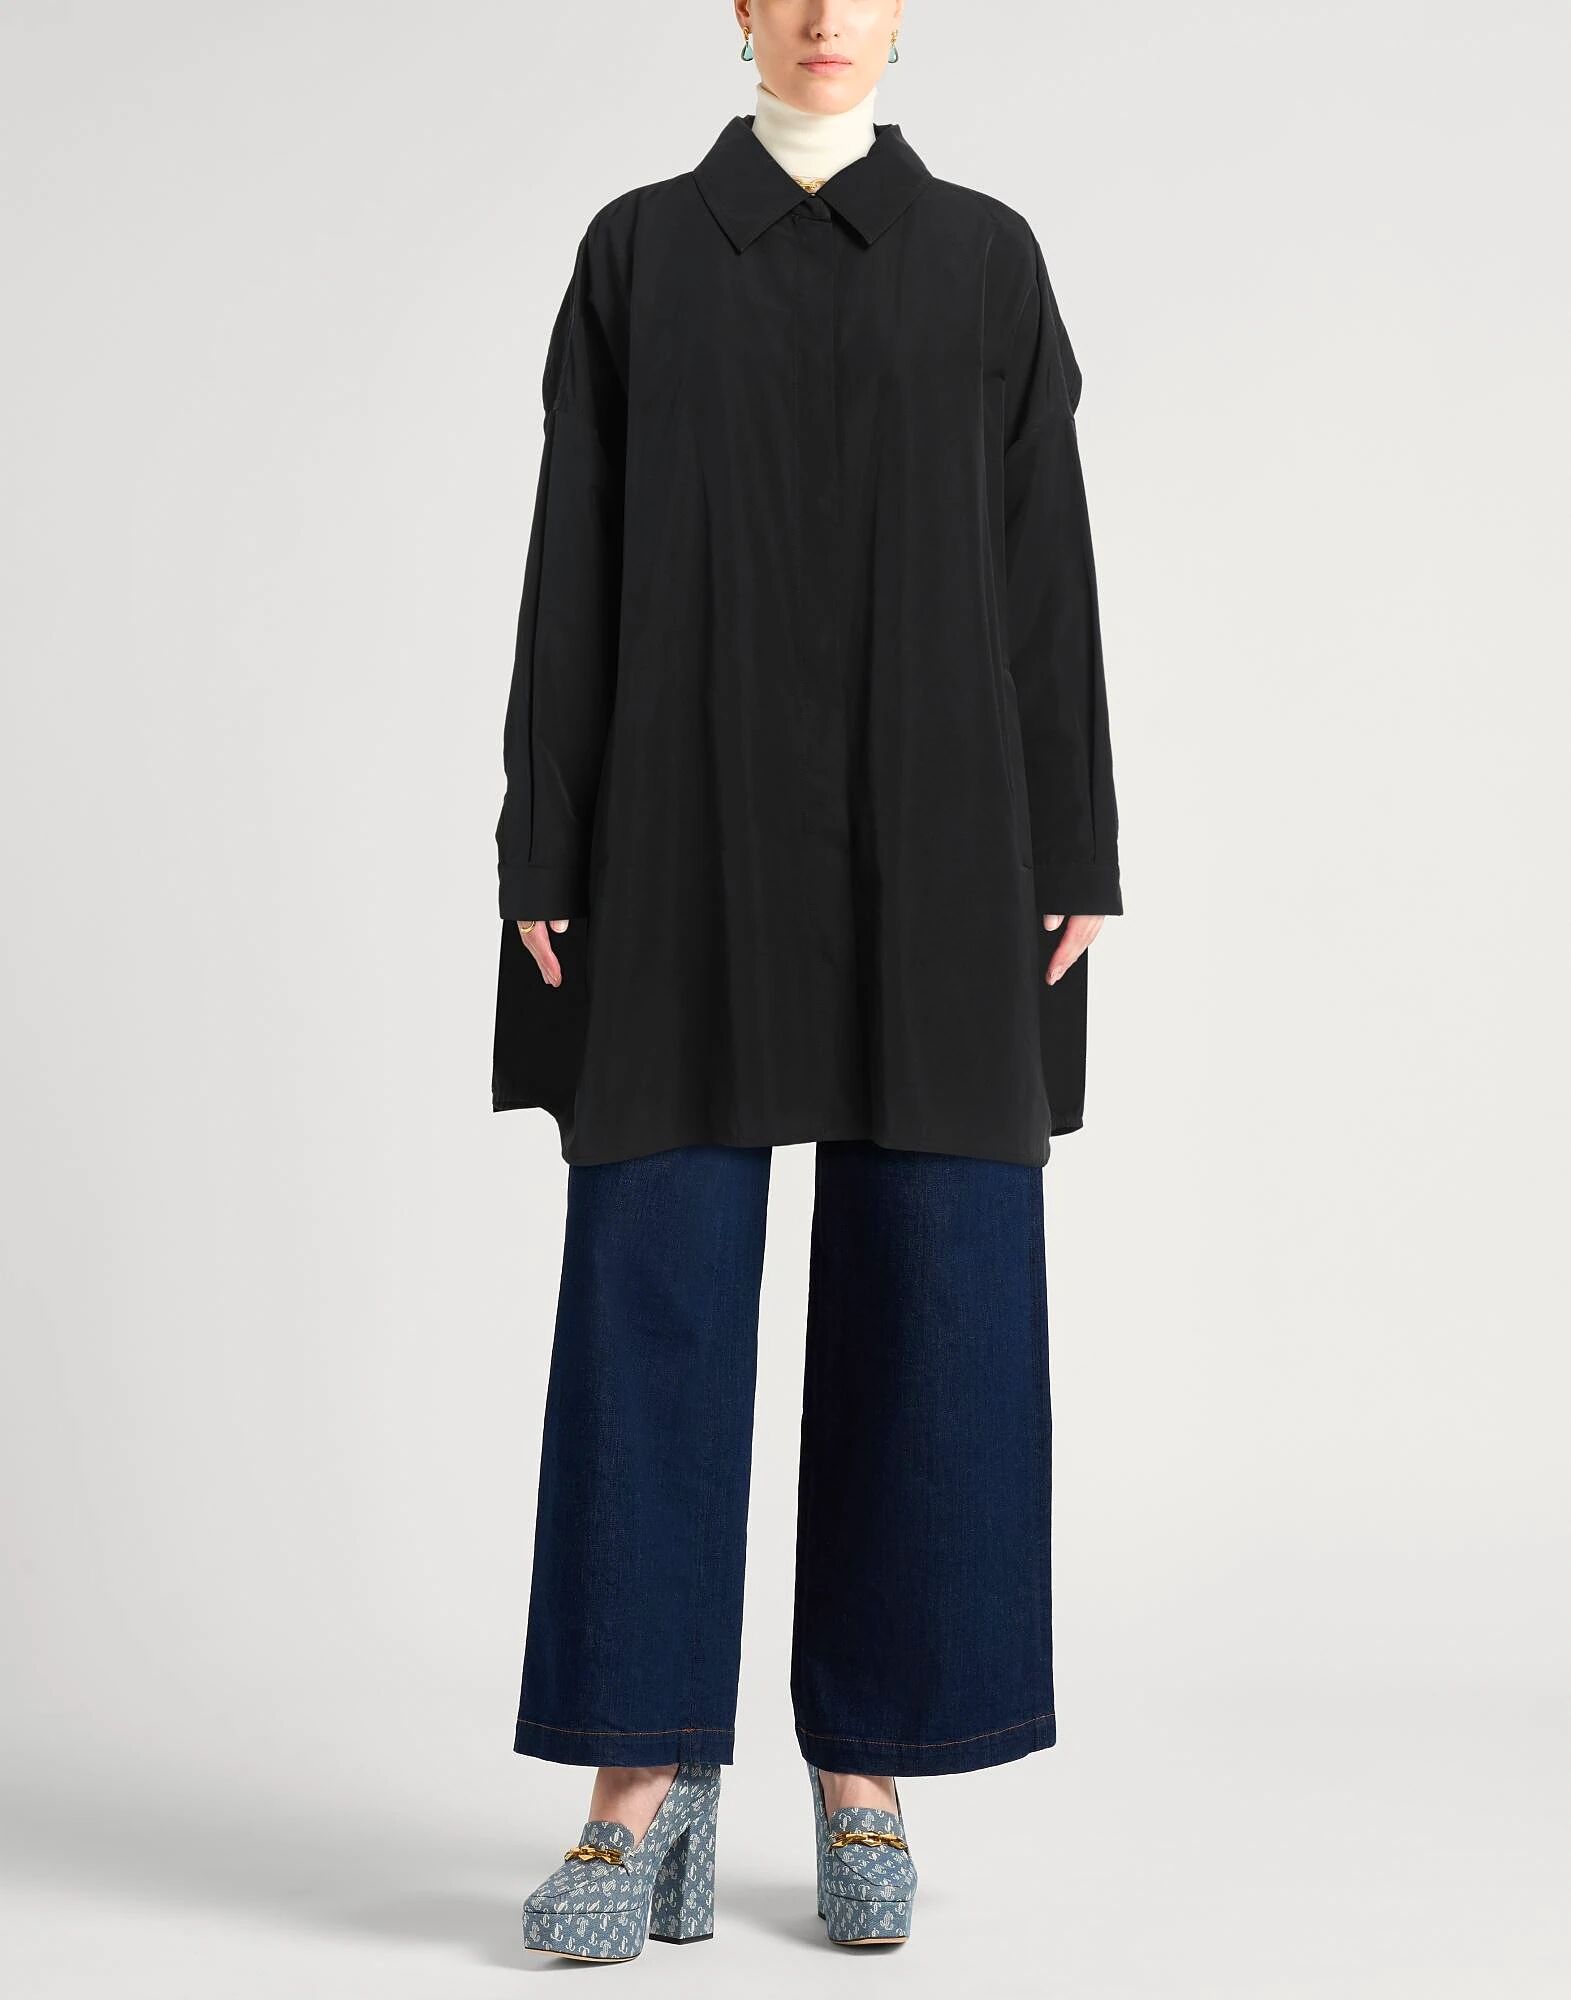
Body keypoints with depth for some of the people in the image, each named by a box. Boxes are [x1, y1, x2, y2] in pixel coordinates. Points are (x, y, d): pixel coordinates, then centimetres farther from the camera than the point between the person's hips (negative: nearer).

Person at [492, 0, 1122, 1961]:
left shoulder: (987, 258, 11)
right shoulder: (638, 251, 10)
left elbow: (1046, 565, 7)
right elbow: (576, 559, 5)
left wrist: (1068, 861, 0)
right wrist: (544, 855, -2)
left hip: (927, 826, 1)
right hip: (692, 820, 0)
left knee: (925, 1294, -1)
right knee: (656, 1284, -6)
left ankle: (865, 1765, 11)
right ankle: (648, 1770, 2)